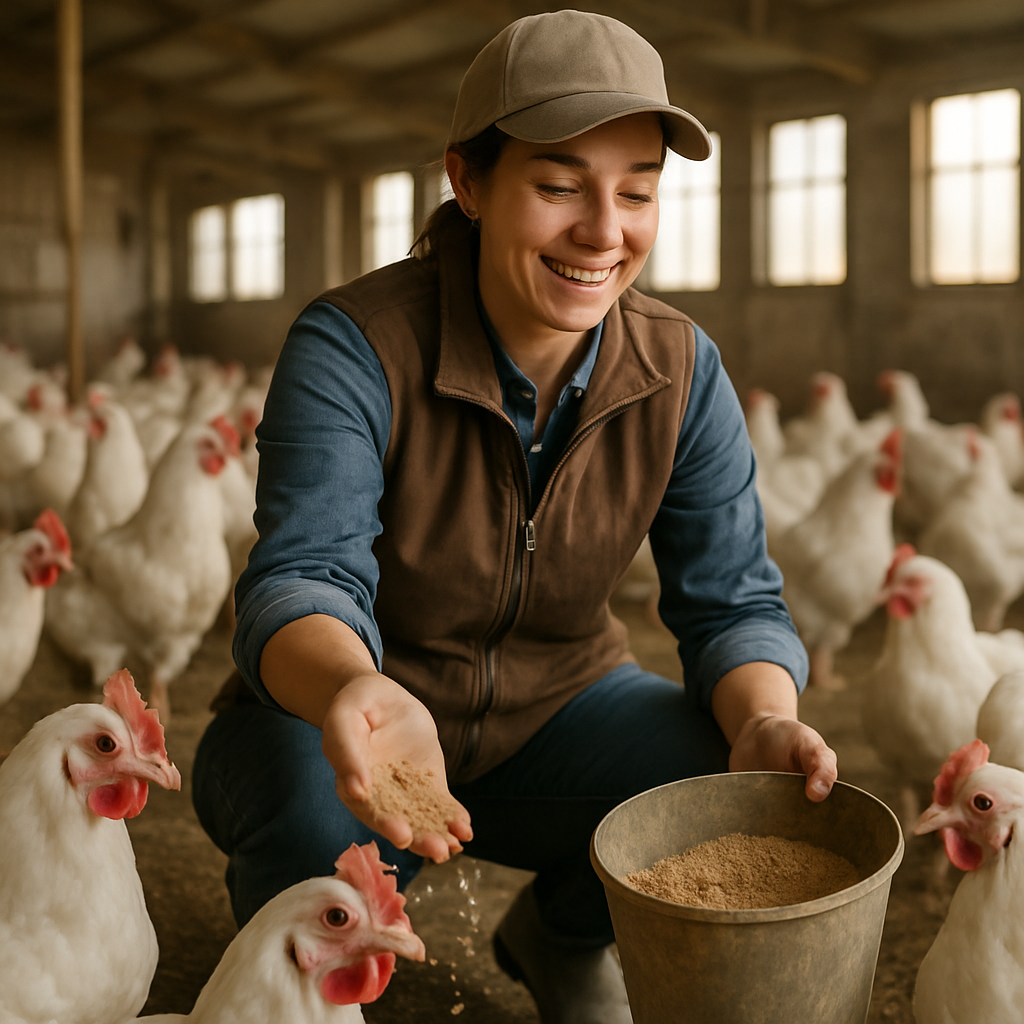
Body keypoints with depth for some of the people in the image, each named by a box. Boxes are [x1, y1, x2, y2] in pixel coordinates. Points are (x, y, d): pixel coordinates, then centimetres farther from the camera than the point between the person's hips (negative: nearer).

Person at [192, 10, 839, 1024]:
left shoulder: (682, 371, -10)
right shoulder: (351, 345, -22)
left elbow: (732, 599, -11)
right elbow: (304, 577, -32)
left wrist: (763, 720, -34)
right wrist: (355, 693, -57)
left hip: (556, 713, 3)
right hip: (336, 716, -3)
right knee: (319, 828, -36)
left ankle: (559, 938, 12)